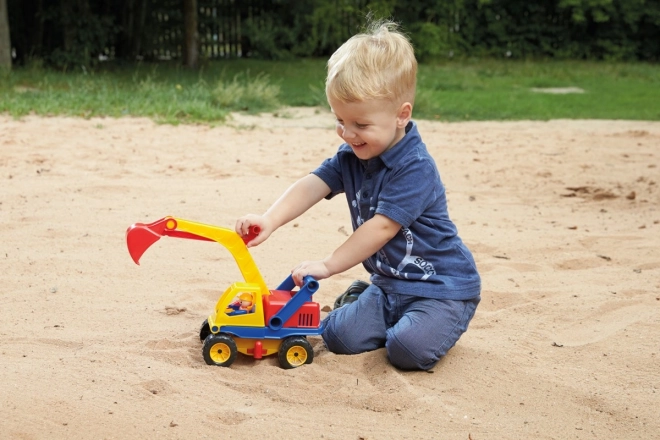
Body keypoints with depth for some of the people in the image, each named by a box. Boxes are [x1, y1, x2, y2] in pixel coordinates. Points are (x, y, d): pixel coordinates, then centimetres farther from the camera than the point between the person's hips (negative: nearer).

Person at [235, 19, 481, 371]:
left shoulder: (414, 169, -25)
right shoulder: (351, 157, 0)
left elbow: (382, 227, -28)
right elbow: (312, 186, -11)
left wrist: (328, 265, -26)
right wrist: (270, 219, -30)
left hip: (442, 287, -6)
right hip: (388, 283, 6)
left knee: (409, 349, -27)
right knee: (339, 336, -8)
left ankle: (437, 321, 5)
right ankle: (359, 299, 22)